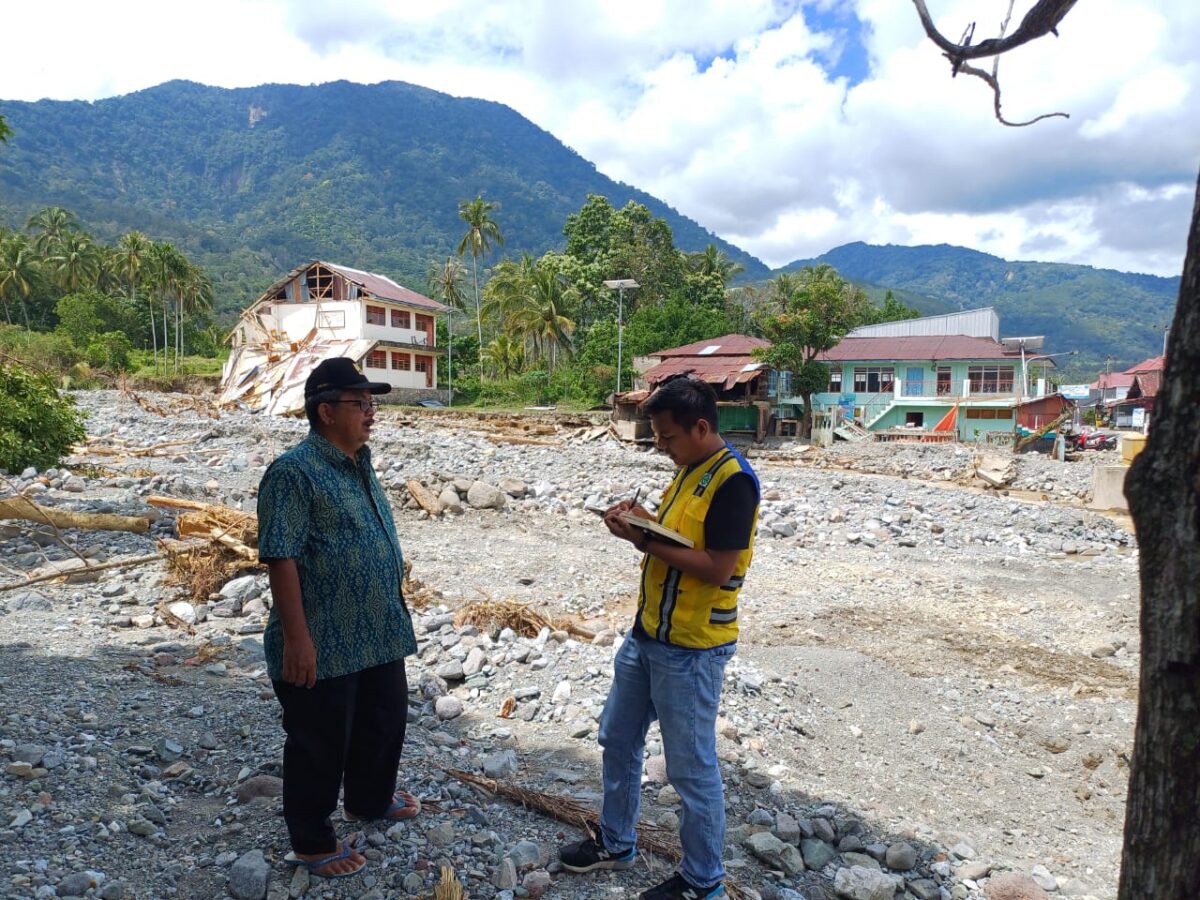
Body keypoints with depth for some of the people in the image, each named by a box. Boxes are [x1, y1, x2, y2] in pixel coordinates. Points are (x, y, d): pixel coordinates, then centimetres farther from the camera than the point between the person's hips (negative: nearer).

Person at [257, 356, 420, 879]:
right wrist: (296, 638, -23)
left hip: (379, 634, 9)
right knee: (320, 743, 9)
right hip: (323, 644, -9)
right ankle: (311, 841, 30)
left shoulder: (359, 462, 9)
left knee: (384, 722, 23)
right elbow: (281, 558, -22)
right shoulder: (294, 472, -19)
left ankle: (370, 800, 48)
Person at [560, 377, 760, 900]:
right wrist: (644, 522, -2)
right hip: (647, 633, 10)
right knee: (617, 740, 20)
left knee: (691, 768, 6)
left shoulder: (733, 481, -20)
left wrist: (648, 542, -21)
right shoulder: (690, 470, 9)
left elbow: (717, 566, -24)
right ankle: (616, 843, 41)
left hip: (691, 649, -10)